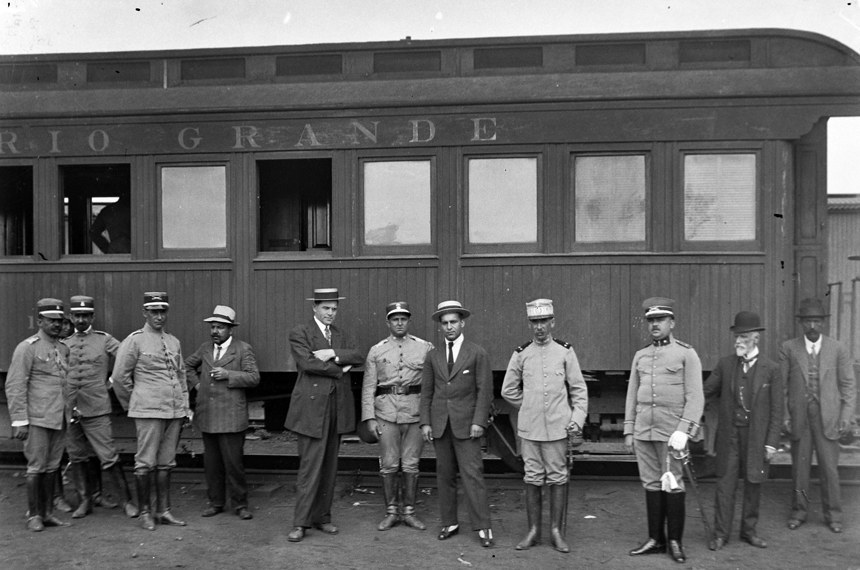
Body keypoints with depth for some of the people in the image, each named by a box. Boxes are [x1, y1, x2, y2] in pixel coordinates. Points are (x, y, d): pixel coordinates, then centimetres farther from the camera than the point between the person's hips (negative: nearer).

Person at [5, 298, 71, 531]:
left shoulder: (64, 349, 12)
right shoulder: (27, 348, -7)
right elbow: (14, 386, -10)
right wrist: (19, 421, -14)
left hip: (60, 420, 6)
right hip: (37, 419, -6)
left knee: (52, 468, 10)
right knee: (36, 467, 1)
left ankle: (47, 513, 19)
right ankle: (33, 515, 13)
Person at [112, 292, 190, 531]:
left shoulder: (174, 342, 14)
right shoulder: (135, 341, -4)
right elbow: (119, 377, -2)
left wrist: (185, 406, 15)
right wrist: (133, 404, 6)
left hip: (174, 412, 5)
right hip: (148, 412, -5)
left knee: (166, 463, 9)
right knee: (146, 463, -1)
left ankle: (163, 511, 16)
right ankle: (145, 512, 10)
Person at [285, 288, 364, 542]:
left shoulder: (342, 336, 17)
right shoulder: (299, 333, 0)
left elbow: (358, 357, 0)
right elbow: (307, 363, -15)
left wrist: (333, 354, -14)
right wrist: (340, 369, -7)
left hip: (338, 407, 6)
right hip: (312, 407, -5)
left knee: (329, 467, 9)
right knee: (310, 466, -6)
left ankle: (322, 517, 19)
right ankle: (300, 523, 1)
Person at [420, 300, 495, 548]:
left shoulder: (477, 354, 1)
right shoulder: (433, 356, 10)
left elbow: (484, 390, -3)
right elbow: (426, 391, 10)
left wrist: (479, 422, -11)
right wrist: (425, 422, 2)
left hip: (466, 424, -3)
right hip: (439, 423, 4)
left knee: (472, 474, -7)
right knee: (444, 475, 7)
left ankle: (482, 527, -2)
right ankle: (449, 523, 17)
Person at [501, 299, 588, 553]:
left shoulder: (565, 352, 1)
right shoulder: (521, 354, 4)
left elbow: (579, 390, 3)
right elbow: (508, 390, 12)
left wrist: (577, 419, -5)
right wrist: (530, 407, 10)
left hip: (558, 427, -1)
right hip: (529, 427, 1)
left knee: (557, 478, 4)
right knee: (532, 479, 7)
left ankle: (556, 531, 14)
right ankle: (533, 531, 17)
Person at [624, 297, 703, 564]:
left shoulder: (686, 354, -2)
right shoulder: (640, 356, 12)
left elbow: (695, 397, -8)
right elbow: (632, 396, 14)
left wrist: (683, 431, -17)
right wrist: (628, 431, 10)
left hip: (671, 431, -4)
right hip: (643, 431, 4)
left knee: (672, 485, 1)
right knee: (651, 484, 8)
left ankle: (675, 541, 13)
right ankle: (655, 539, 17)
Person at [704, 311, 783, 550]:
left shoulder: (771, 369, -4)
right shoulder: (725, 364, 2)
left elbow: (777, 409, -3)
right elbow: (706, 392, 8)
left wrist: (772, 442, -6)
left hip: (757, 437, -1)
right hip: (729, 435, 1)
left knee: (753, 485, 10)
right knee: (725, 484, 3)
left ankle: (749, 530, 26)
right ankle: (721, 533, 12)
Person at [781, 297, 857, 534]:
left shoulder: (837, 349, 3)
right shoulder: (789, 348, 1)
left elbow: (848, 385, 5)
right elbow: (781, 385, 2)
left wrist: (846, 417, -3)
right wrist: (784, 416, -4)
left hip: (827, 417, 0)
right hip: (798, 416, 0)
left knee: (829, 467, 2)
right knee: (799, 466, 8)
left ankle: (833, 515, 16)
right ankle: (799, 512, 21)